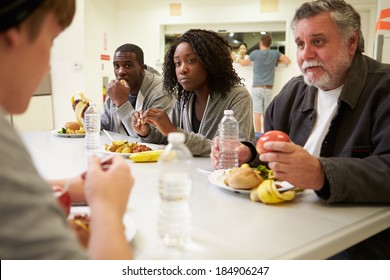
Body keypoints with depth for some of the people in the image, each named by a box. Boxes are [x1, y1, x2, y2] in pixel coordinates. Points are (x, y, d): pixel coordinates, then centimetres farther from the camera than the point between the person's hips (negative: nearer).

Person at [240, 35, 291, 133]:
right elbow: (287, 61, 9)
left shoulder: (255, 53, -2)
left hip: (257, 87, -3)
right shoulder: (274, 53, 4)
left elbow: (244, 63, 12)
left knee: (257, 113, -3)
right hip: (268, 88, 3)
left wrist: (237, 59, 31)